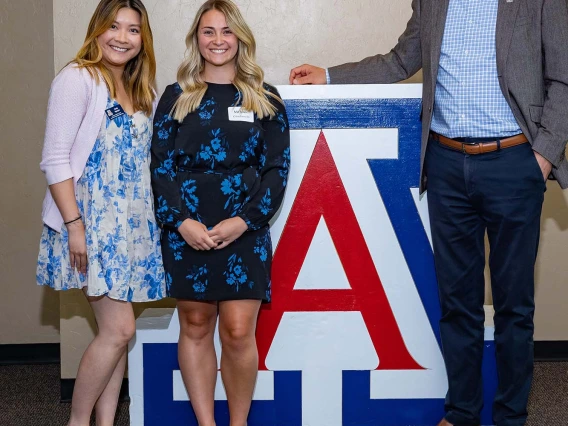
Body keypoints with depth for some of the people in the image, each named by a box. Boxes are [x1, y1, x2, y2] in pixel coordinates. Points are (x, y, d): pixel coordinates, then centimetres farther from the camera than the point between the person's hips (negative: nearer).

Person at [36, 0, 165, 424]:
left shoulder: (141, 90, 15)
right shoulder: (78, 79, -7)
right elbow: (55, 159, -12)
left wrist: (156, 218, 10)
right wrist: (73, 225, -18)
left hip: (134, 222, 7)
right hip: (93, 220, -7)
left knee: (116, 330, 7)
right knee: (119, 328, -10)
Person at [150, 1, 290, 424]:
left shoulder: (265, 99, 8)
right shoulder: (176, 97, 9)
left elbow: (277, 170, 2)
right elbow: (161, 166, 4)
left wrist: (243, 220, -11)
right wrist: (181, 220, -11)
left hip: (244, 228, -1)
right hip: (186, 228, 1)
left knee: (238, 333, -6)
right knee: (195, 326, 5)